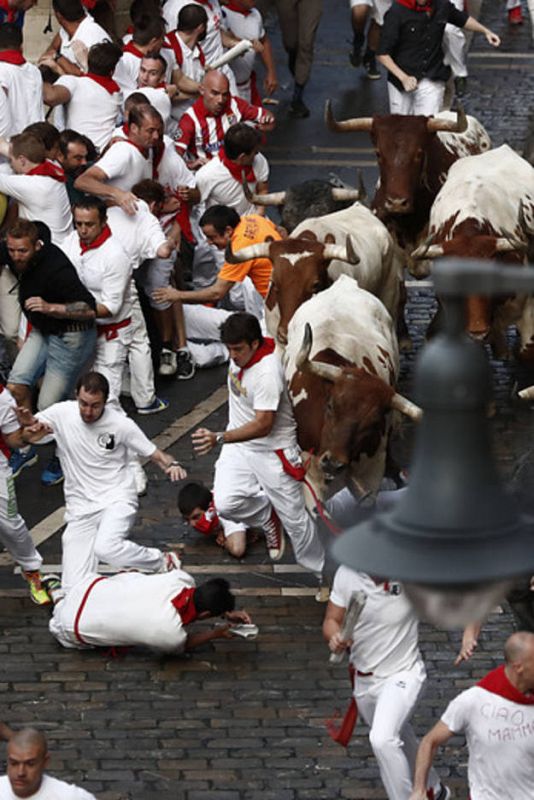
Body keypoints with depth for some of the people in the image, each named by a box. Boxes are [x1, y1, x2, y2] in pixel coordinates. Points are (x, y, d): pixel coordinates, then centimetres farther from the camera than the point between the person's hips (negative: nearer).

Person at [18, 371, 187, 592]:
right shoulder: (62, 413, -6)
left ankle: (163, 562, -8)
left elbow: (154, 454, 0)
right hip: (80, 508, 3)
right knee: (74, 588, -11)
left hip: (117, 499, -2)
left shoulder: (120, 424, -9)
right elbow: (24, 436, 0)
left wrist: (171, 465, -23)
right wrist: (29, 426, -25)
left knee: (105, 548, -35)